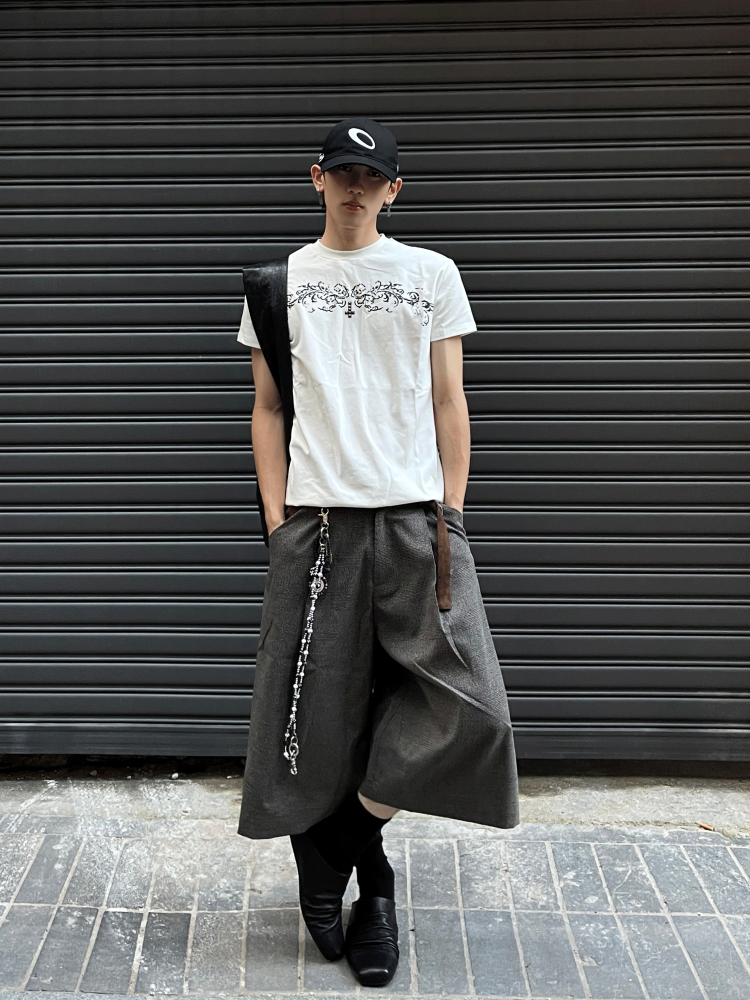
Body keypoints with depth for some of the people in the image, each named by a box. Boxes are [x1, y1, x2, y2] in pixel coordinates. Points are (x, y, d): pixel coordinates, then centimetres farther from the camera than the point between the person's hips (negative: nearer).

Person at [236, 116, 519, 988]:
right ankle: (347, 881, 24)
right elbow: (268, 409, 10)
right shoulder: (277, 284, 12)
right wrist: (276, 519, 1)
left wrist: (451, 514, 1)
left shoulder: (433, 274, 11)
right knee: (316, 707, 2)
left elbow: (448, 403, 9)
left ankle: (352, 830, 13)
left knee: (468, 705, -9)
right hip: (316, 518, 0)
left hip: (416, 515, 1)